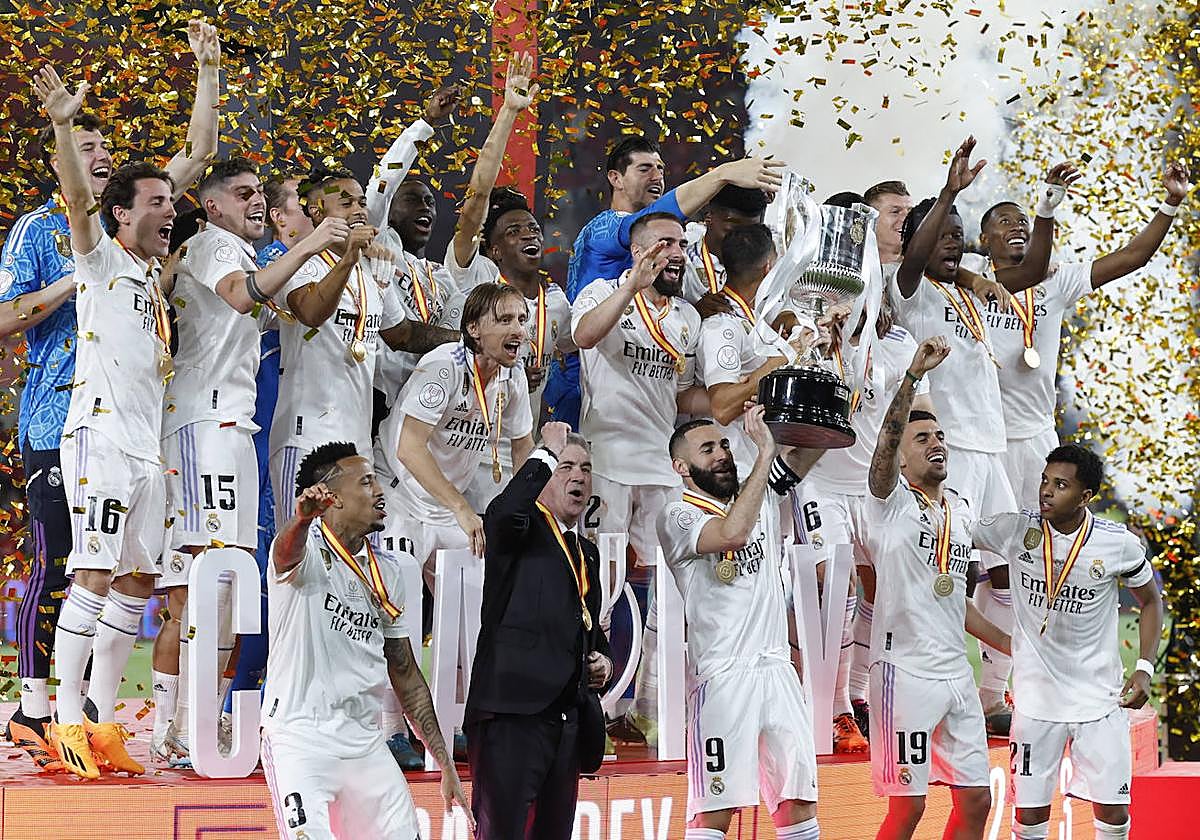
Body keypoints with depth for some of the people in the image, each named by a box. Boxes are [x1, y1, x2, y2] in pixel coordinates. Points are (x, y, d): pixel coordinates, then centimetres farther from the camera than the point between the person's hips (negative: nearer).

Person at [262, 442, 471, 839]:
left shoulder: (386, 572, 15)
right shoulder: (307, 549, -5)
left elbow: (405, 673, 20)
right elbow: (287, 550, -32)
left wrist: (445, 763, 17)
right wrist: (301, 519, -57)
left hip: (366, 743, 7)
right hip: (299, 740, -7)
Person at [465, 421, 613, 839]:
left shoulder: (587, 552, 25)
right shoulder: (523, 529, 1)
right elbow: (501, 514, -25)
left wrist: (603, 659, 14)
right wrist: (547, 453, -15)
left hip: (568, 719, 8)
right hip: (514, 711, -8)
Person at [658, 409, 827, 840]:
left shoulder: (760, 499, 17)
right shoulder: (677, 517, -3)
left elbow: (809, 453, 16)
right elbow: (731, 533, -22)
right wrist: (765, 453, -20)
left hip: (777, 670, 6)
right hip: (723, 675, -6)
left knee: (799, 800, 6)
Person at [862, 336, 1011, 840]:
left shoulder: (960, 512, 16)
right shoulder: (891, 504, -4)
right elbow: (885, 443, -24)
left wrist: (1010, 644, 23)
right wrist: (914, 374, -34)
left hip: (955, 671, 7)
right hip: (905, 667, -7)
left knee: (975, 799, 8)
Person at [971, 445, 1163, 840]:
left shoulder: (1120, 544, -9)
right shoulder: (1015, 530, -8)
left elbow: (1150, 600, 7)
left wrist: (1145, 668, -3)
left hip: (1100, 699, 0)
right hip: (1036, 699, 0)